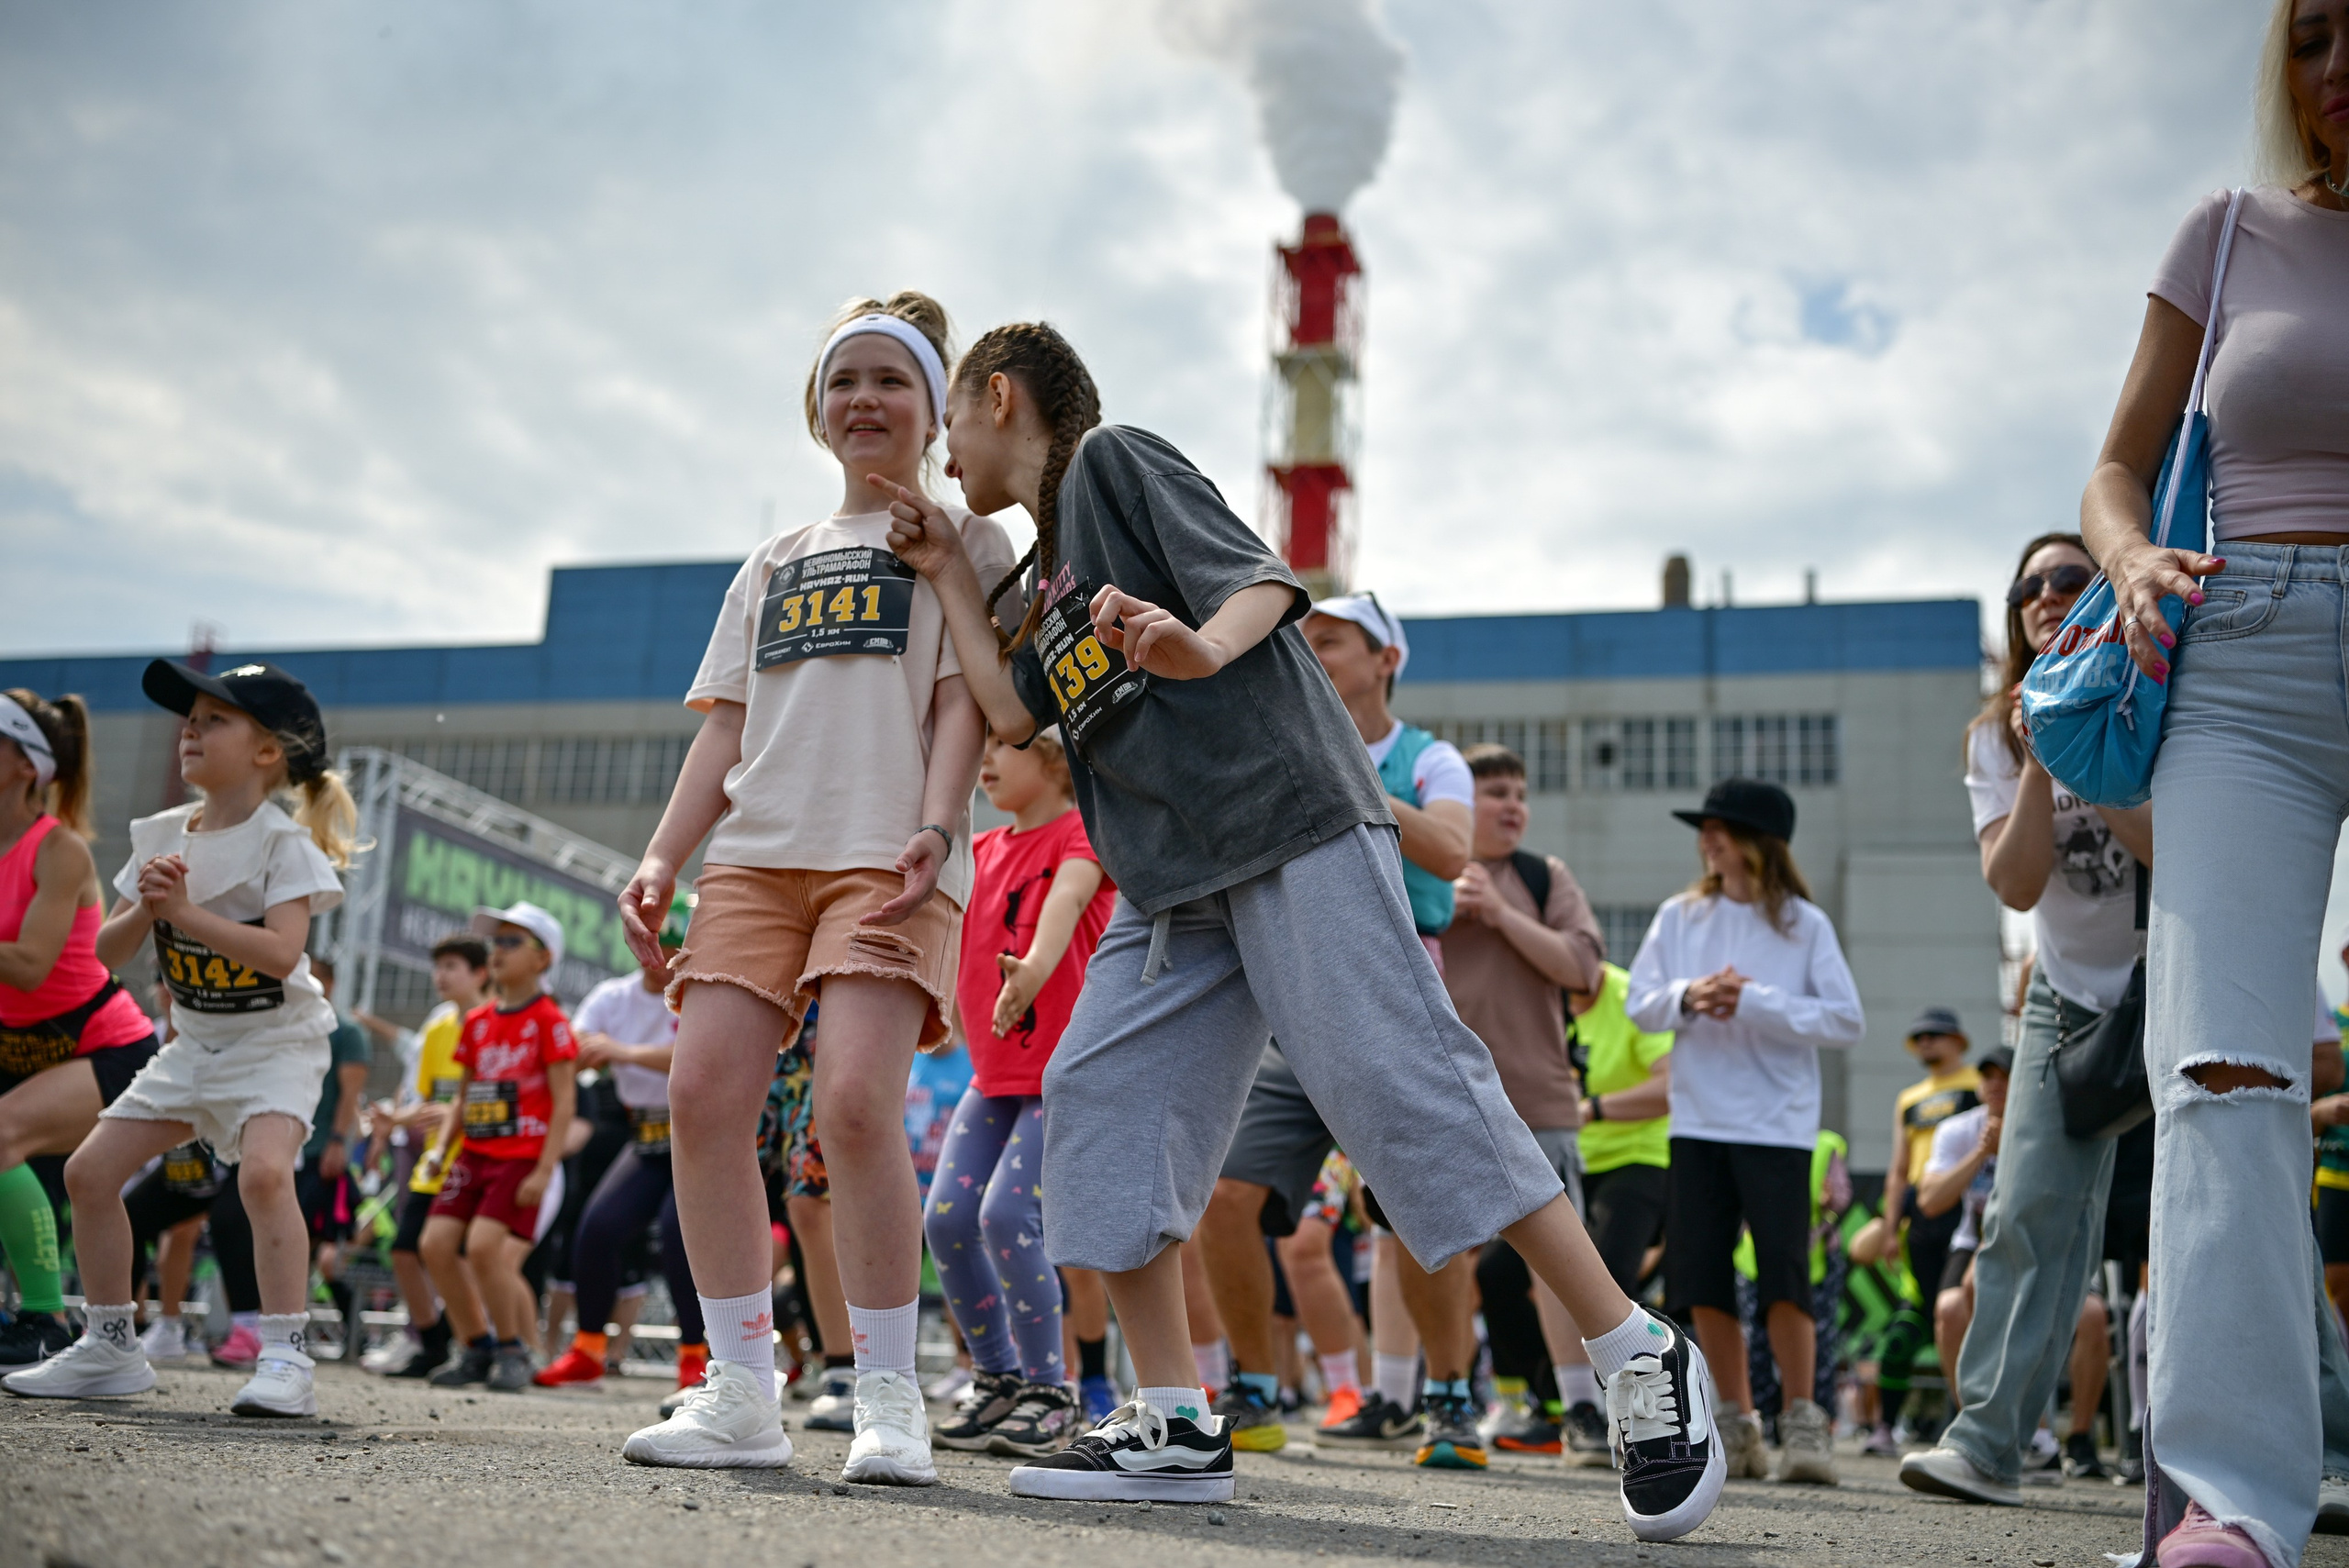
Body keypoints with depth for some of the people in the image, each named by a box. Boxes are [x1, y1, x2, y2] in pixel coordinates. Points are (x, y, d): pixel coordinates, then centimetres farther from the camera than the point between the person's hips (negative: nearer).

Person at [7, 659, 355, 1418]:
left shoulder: (284, 843, -14)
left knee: (263, 1171, -30)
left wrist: (183, 909, -27)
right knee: (89, 1170, 2)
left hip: (276, 1043, -7)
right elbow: (108, 951, 3)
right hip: (193, 1043, 7)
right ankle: (108, 1349, 17)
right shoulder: (159, 836, 5)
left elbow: (280, 953, -28)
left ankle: (286, 1358, -24)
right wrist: (146, 907, -16)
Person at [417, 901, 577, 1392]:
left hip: (523, 1156, -7)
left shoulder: (549, 1020, -6)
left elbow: (564, 1101, -10)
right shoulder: (477, 1021, 14)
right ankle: (477, 1348, 11)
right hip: (475, 1151, 7)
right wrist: (441, 1147, 8)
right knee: (435, 1244, -4)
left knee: (484, 1246, -19)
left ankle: (512, 1350, 2)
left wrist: (544, 1170, -16)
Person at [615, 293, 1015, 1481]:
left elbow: (963, 700, 0)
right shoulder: (773, 565, 27)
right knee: (704, 1092, -9)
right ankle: (742, 1394, 0)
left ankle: (888, 1397, -9)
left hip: (888, 860, -5)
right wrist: (662, 858, 9)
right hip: (756, 852, 5)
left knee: (855, 1102, -21)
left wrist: (934, 831, -16)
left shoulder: (962, 540, 13)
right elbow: (725, 728, 22)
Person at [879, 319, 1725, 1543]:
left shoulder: (1113, 457, 5)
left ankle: (1640, 1363, -8)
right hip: (1174, 881, 9)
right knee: (1097, 1100, -2)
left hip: (1292, 821, -9)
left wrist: (1204, 648, -29)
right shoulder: (1047, 579, 28)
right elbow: (1014, 712, 14)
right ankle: (1174, 1428, 3)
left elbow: (1262, 579, -7)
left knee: (1402, 1087, -15)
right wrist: (947, 570, 23)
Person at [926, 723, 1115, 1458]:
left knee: (1007, 1214, -18)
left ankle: (1048, 1391, -1)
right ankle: (996, 1377, 15)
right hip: (994, 1074, 7)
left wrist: (1035, 967, -48)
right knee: (946, 1217, -3)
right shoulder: (982, 849, 15)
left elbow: (1066, 899, -28)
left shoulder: (1082, 833, -9)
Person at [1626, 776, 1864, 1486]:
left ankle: (1801, 1421, 8)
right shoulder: (1680, 916, 8)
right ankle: (1738, 1423, 16)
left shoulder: (1804, 923, -1)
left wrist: (1757, 1003, -15)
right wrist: (1688, 996, -13)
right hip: (1698, 1121, 3)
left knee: (1783, 1276, -8)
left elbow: (1846, 1023, -6)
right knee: (1701, 1280, 3)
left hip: (1777, 1125, -3)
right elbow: (1639, 1002, 6)